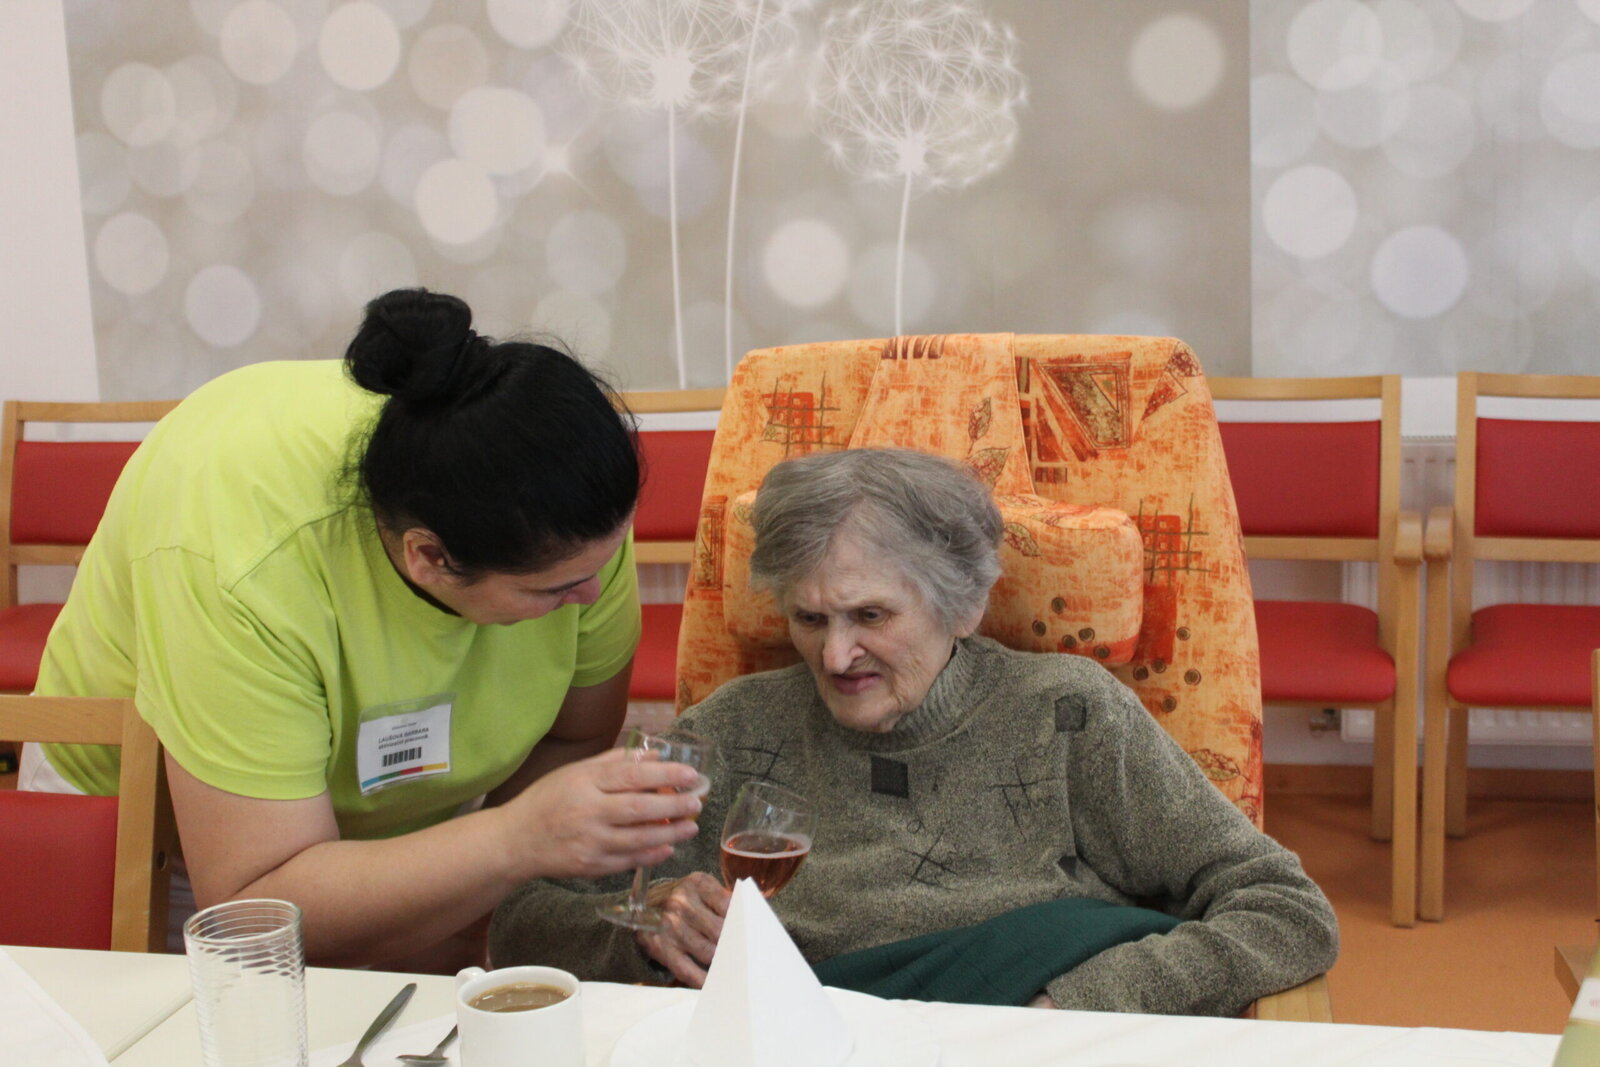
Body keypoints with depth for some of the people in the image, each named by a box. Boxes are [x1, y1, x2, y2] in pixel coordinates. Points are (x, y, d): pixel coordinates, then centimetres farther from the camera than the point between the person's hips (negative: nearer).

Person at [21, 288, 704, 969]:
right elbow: (254, 910, -38)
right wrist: (519, 840, -48)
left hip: (412, 822, 3)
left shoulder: (578, 509, -25)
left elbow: (574, 739, -10)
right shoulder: (243, 563, -38)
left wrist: (460, 920, -21)